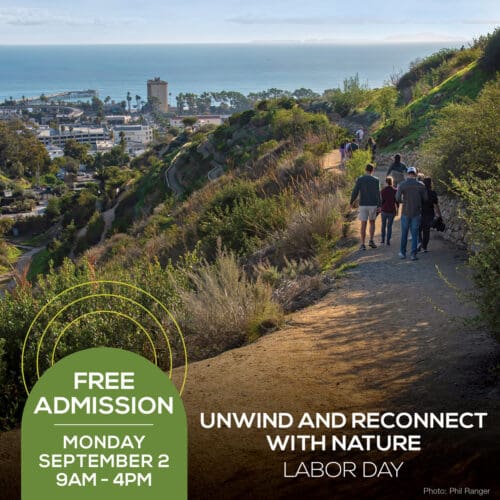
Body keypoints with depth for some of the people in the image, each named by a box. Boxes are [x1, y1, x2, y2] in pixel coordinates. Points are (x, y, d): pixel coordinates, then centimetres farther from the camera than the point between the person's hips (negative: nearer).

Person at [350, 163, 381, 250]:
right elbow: (378, 194, -10)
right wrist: (379, 206, -9)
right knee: (372, 222, 21)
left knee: (363, 225, 5)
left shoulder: (359, 179, -5)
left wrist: (351, 202, 8)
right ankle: (371, 241, 10)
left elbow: (355, 192, -6)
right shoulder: (376, 180, -4)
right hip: (373, 205, 0)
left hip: (363, 205, 0)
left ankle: (363, 245, 2)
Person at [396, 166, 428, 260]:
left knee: (404, 233, 12)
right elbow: (425, 198, 1)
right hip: (417, 213, 0)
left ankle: (403, 253, 18)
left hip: (406, 213, 0)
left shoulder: (402, 185, -5)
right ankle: (413, 254, 1)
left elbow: (398, 198, -9)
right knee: (414, 234, 4)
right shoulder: (421, 185, -3)